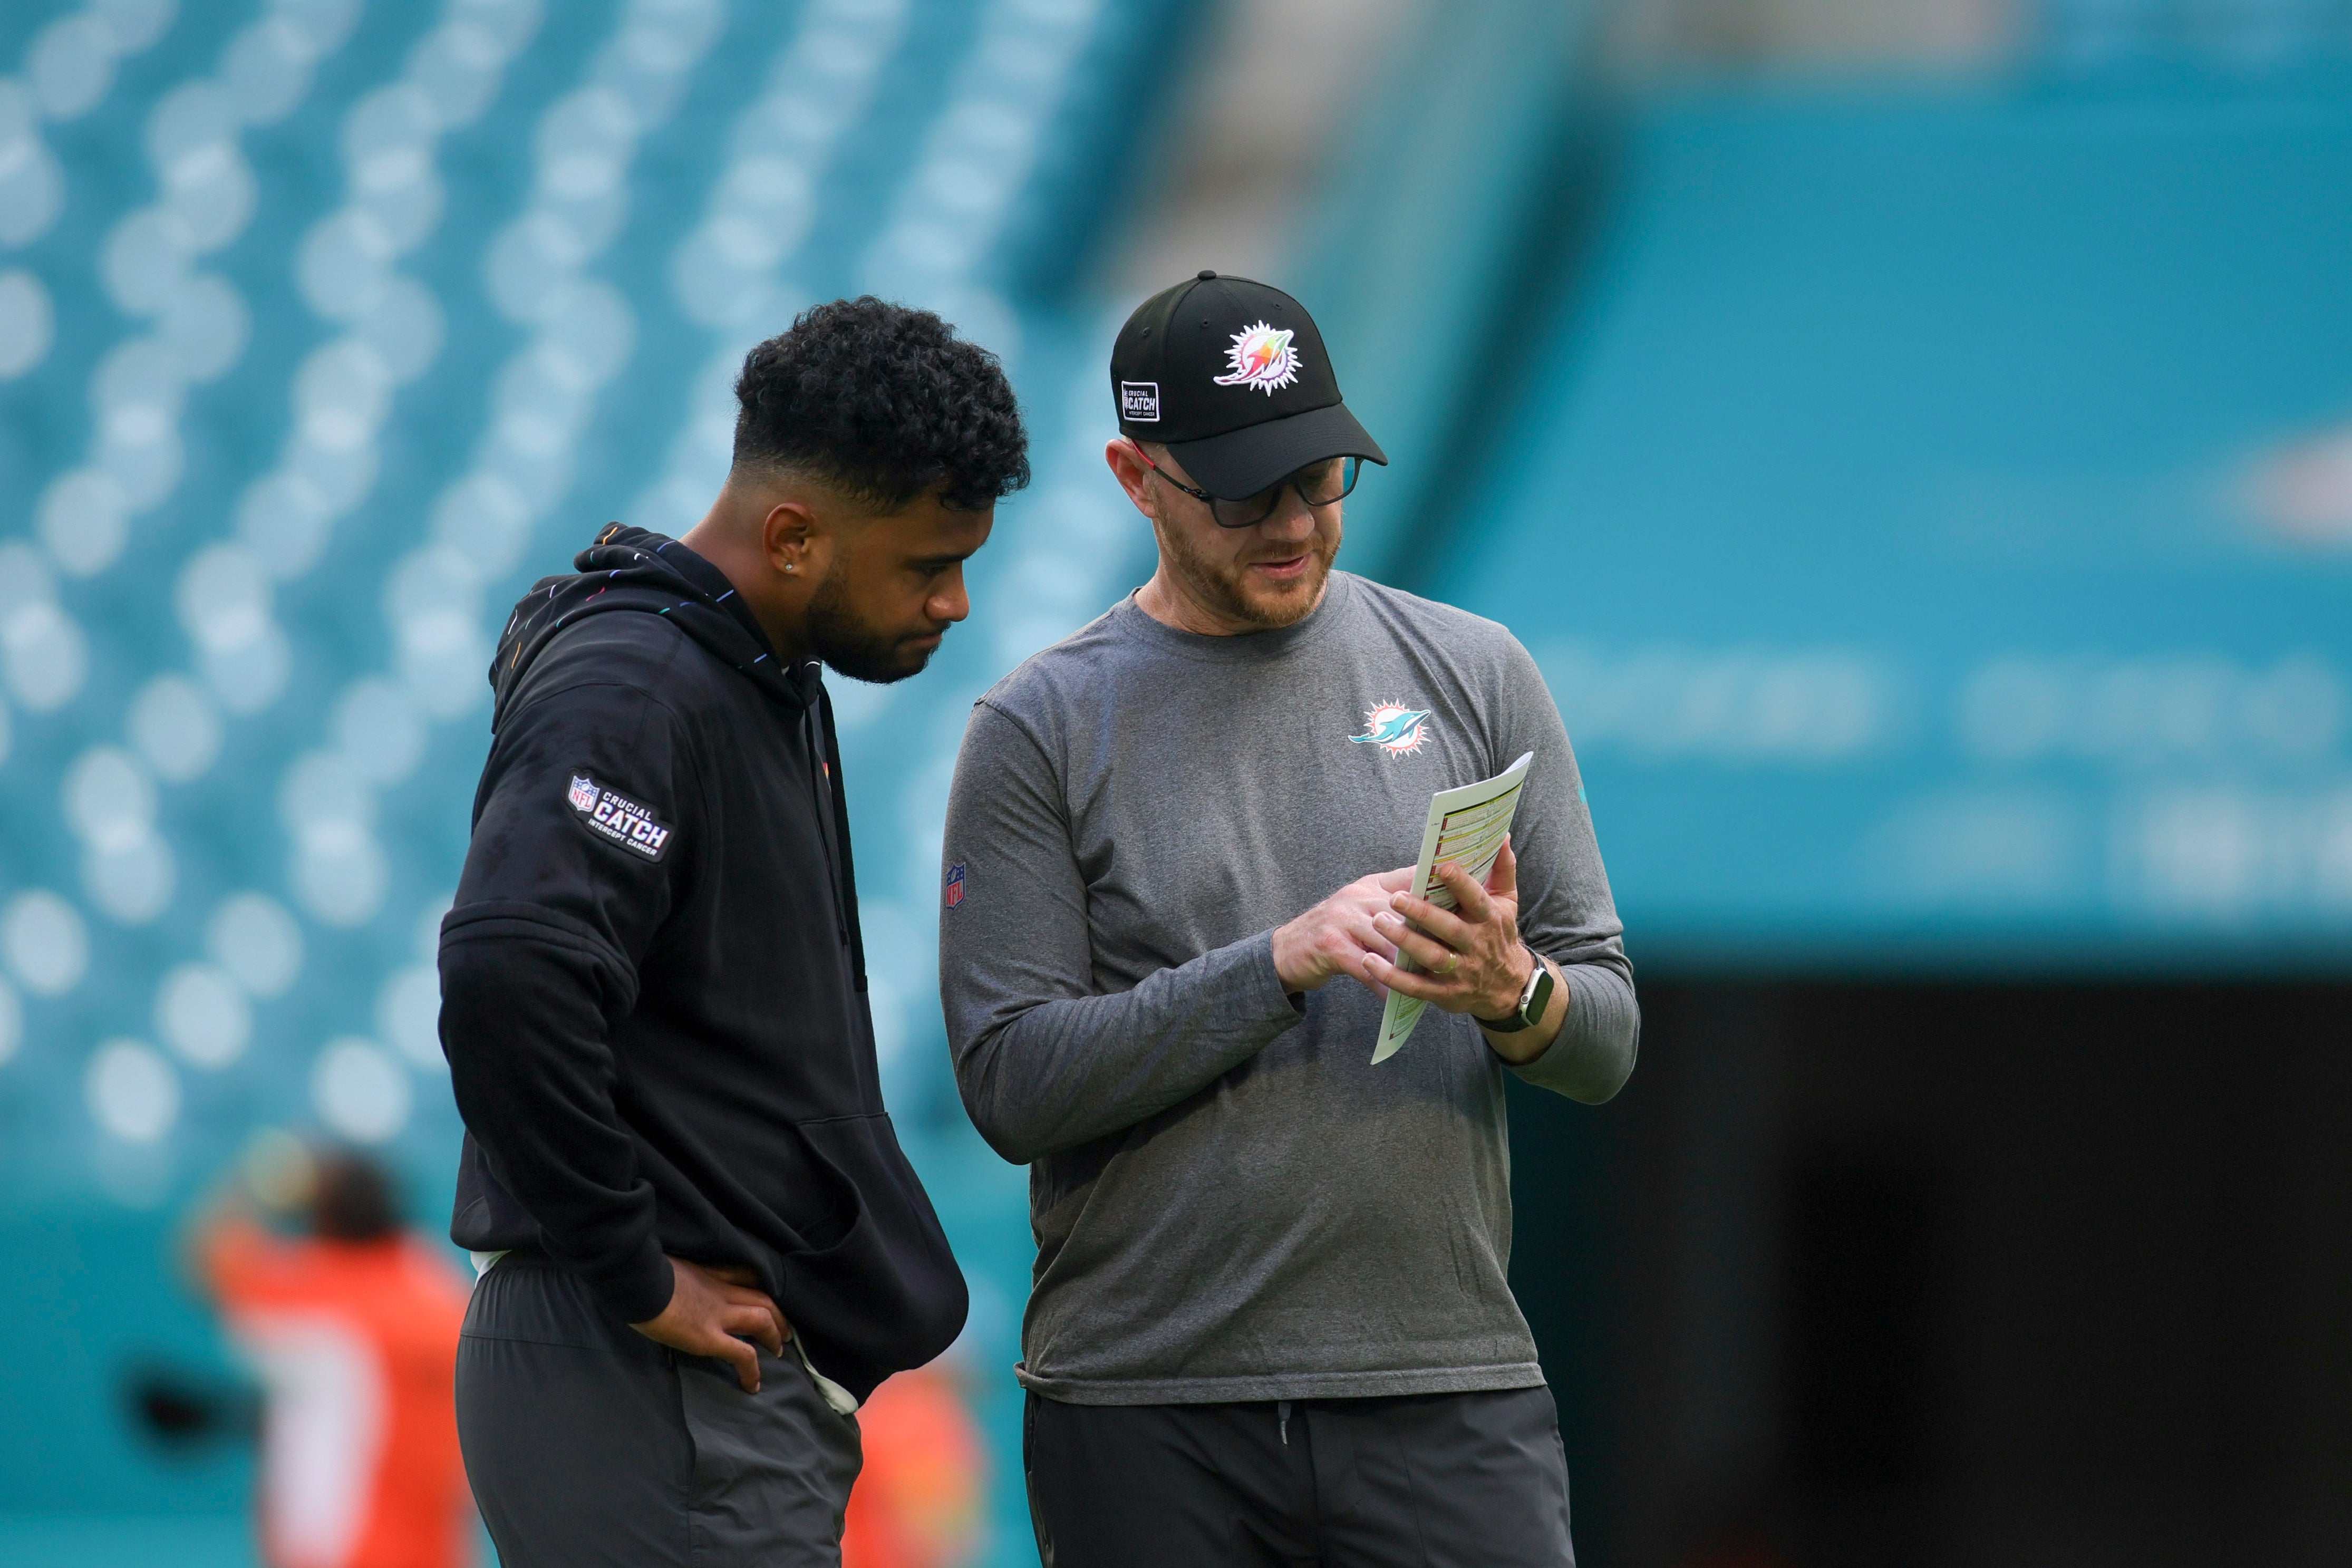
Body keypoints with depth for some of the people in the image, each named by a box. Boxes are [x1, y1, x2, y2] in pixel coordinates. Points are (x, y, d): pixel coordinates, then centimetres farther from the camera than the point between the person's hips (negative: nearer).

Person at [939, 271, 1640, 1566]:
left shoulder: (1474, 676, 10)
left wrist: (1513, 993, -15)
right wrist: (1282, 962, -15)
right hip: (1147, 1418, -1)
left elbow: (1607, 1040, 9)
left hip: (1444, 1396, 1)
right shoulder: (1042, 730, 3)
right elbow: (1011, 1083, -6)